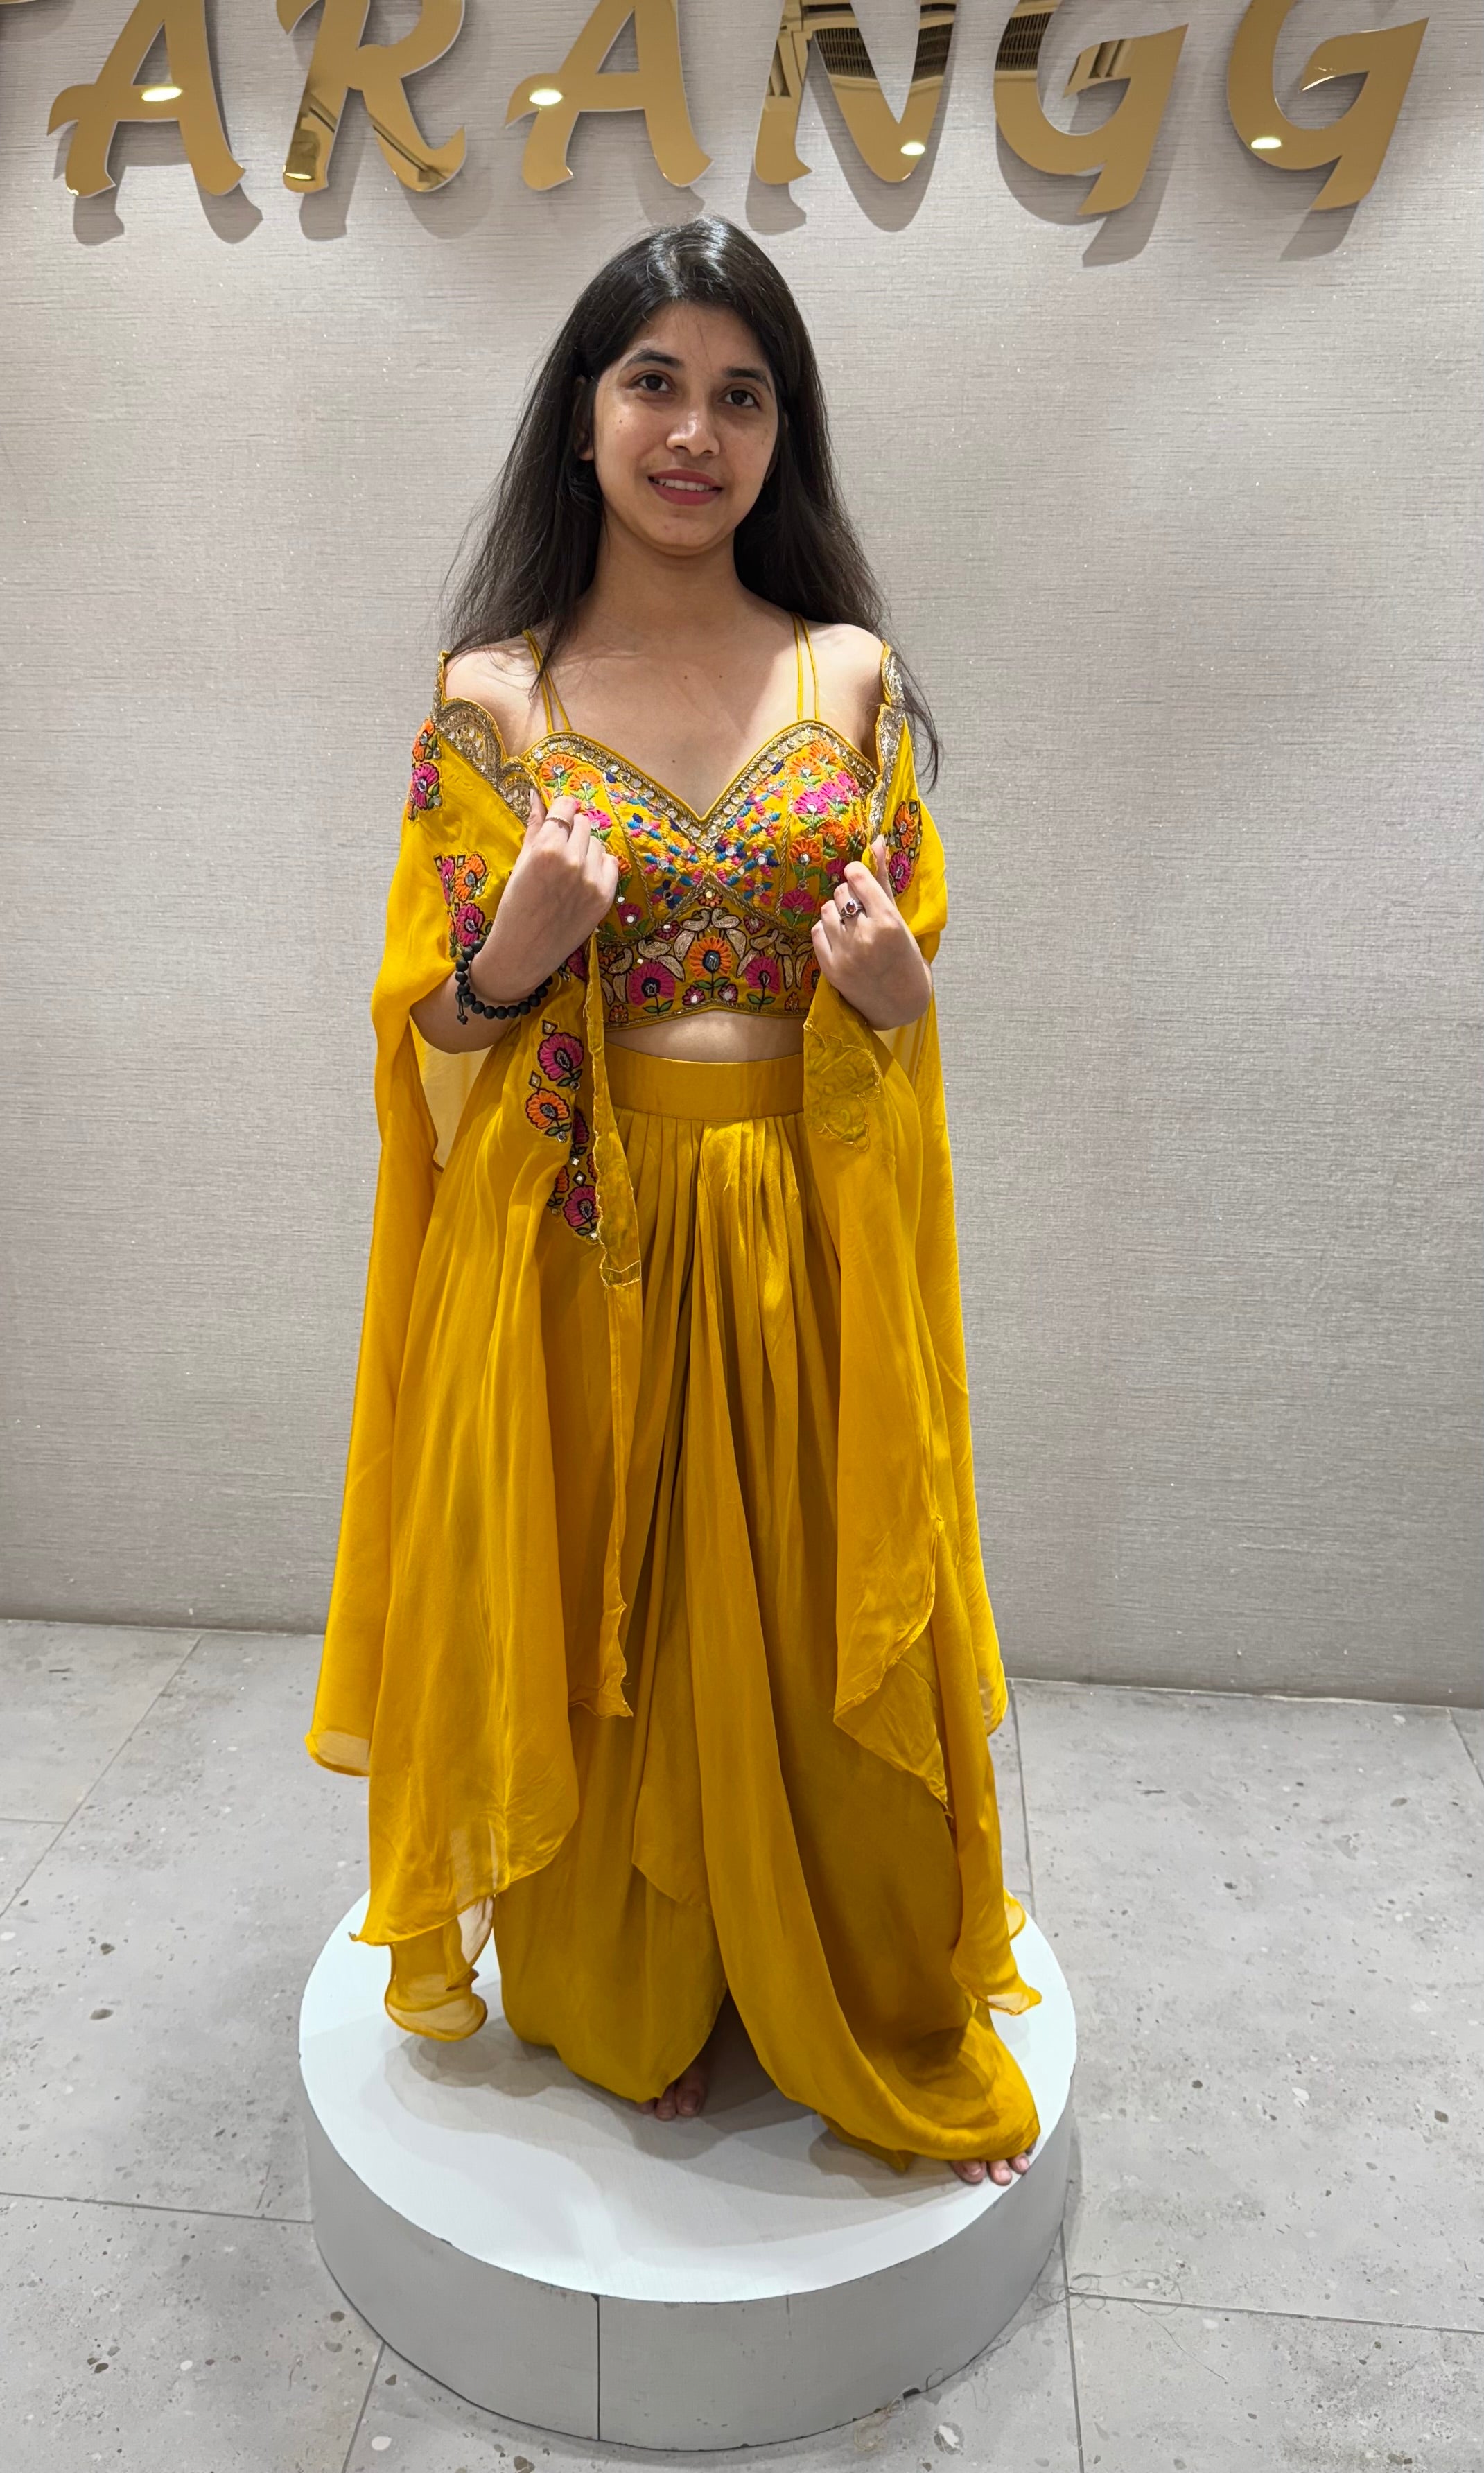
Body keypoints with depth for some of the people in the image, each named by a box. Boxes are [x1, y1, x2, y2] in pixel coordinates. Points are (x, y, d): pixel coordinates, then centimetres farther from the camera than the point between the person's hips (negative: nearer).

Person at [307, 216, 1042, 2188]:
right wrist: (511, 958, -18)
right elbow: (432, 1036, 3)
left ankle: (885, 2028, 38)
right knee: (603, 1638, 11)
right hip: (582, 1249, -1)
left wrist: (899, 993, -12)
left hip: (809, 1242, 1)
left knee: (828, 1640, 11)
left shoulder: (851, 673, 5)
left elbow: (906, 993, 11)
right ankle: (625, 2010, 39)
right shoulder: (492, 695, 1)